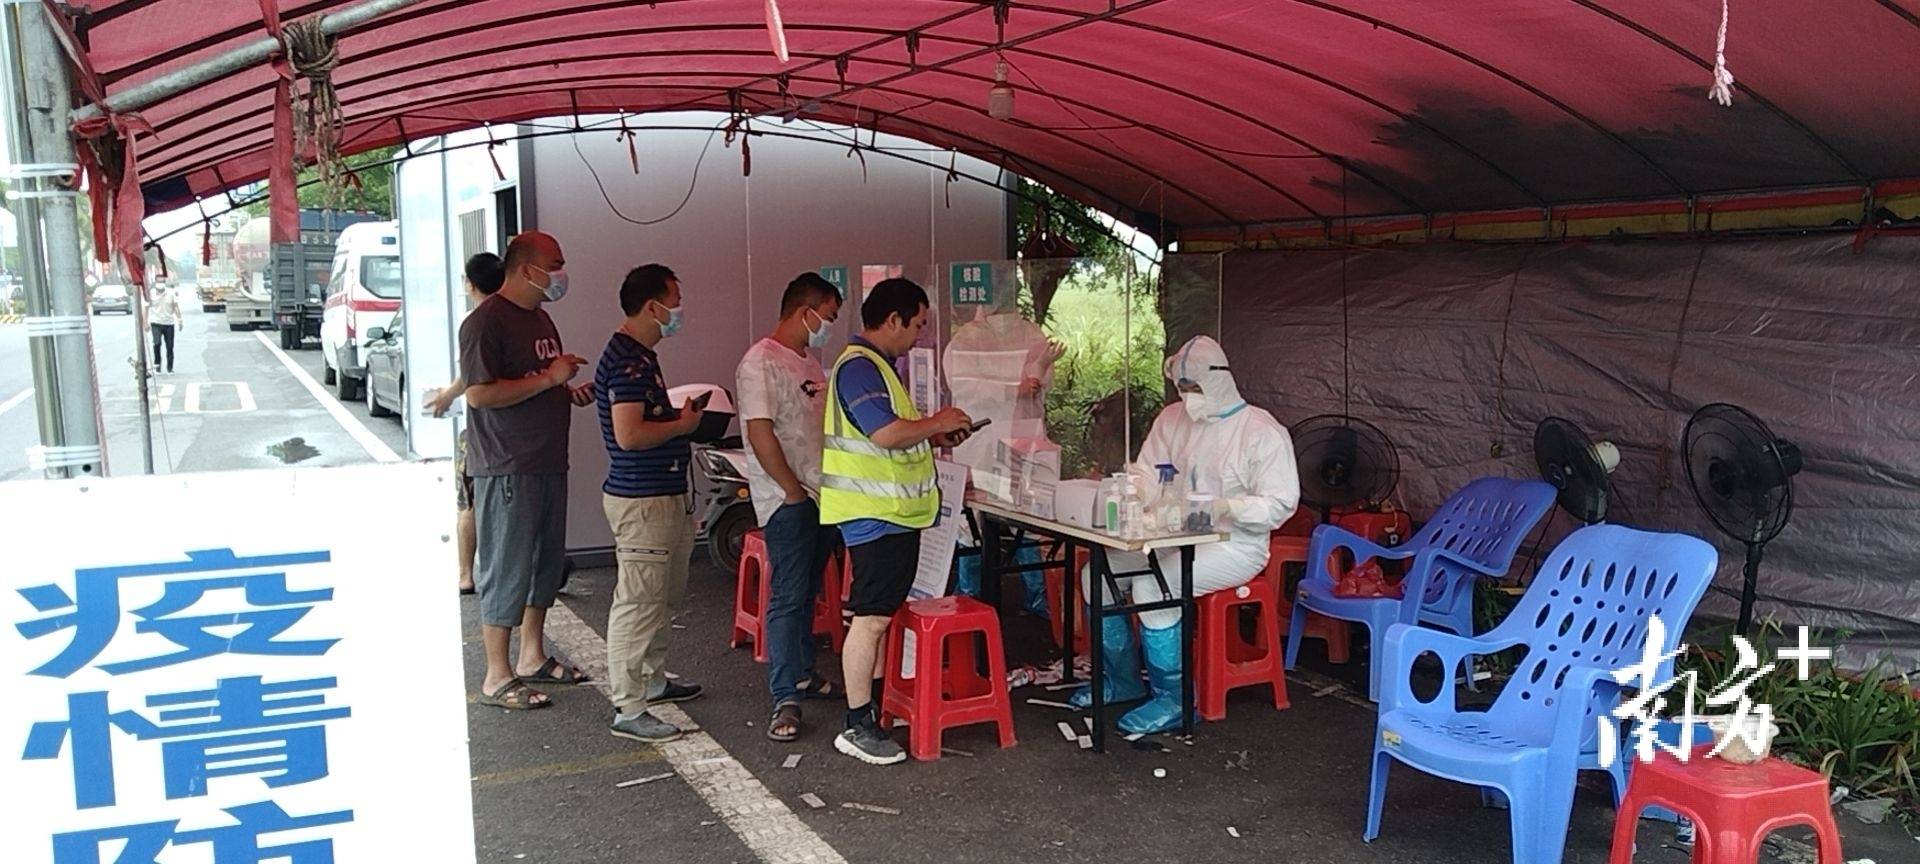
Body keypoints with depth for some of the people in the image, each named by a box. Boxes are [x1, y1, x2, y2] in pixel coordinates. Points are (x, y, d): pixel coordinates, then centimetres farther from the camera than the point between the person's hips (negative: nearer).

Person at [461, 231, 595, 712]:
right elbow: (480, 393, -22)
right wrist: (549, 378, -20)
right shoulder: (487, 321, -14)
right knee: (507, 570, -3)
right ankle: (497, 679, 6)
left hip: (548, 464, 9)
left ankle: (532, 658, 29)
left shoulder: (540, 318, 16)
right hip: (507, 469, -9)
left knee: (547, 563, 16)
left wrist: (571, 393, 7)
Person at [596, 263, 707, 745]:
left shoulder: (639, 356, 15)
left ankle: (653, 681, 35)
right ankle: (629, 711, 1)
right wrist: (682, 425, -13)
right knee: (639, 602, -6)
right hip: (641, 500, -11)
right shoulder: (627, 361, -19)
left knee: (664, 597, 21)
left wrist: (679, 416, 11)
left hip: (665, 494, 11)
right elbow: (628, 435, -26)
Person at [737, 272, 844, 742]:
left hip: (822, 496, 9)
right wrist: (793, 491, -17)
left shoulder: (809, 364, 16)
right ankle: (786, 699, -4)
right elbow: (760, 431, -19)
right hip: (788, 500, -9)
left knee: (807, 592, 16)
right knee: (788, 596, -7)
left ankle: (802, 672, 28)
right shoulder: (761, 362, -13)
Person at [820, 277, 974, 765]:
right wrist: (937, 423, -13)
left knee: (881, 614, 16)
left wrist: (932, 436, 12)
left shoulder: (876, 366, 17)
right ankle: (857, 728, -2)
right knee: (871, 617, -7)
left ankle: (877, 704, 26)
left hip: (892, 513, 11)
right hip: (874, 515, -11)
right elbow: (885, 434, -28)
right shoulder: (859, 367, -17)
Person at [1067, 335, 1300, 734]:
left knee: (1151, 585, -30)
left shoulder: (1263, 432, -11)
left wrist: (1225, 508, -30)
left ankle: (1172, 699, -15)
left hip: (1234, 545, -7)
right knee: (1096, 574, -7)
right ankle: (1122, 679, 10)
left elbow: (1280, 505, -16)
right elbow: (1144, 473, 15)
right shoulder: (1173, 418, 11)